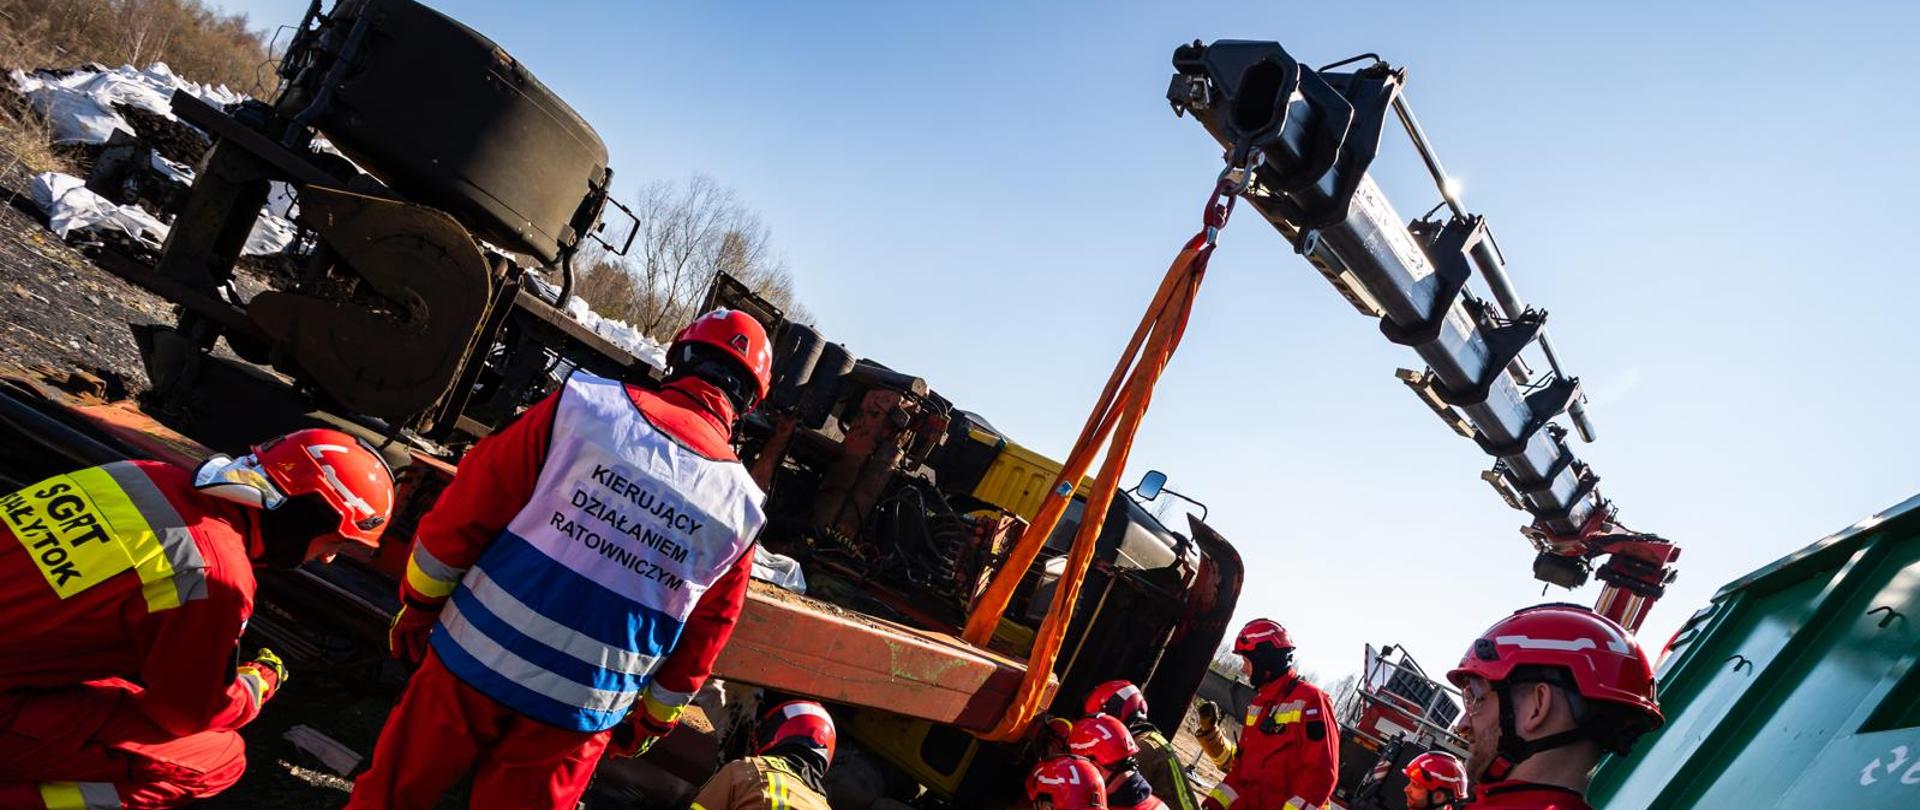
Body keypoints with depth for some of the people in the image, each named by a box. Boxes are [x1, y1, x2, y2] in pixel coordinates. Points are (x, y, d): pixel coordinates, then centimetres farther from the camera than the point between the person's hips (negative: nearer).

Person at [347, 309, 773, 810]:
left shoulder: (585, 406, -12)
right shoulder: (739, 508, -6)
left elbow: (468, 512, -7)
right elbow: (702, 638, 3)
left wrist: (419, 604, 7)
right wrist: (653, 720, 17)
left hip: (475, 654, -1)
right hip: (580, 712, 1)